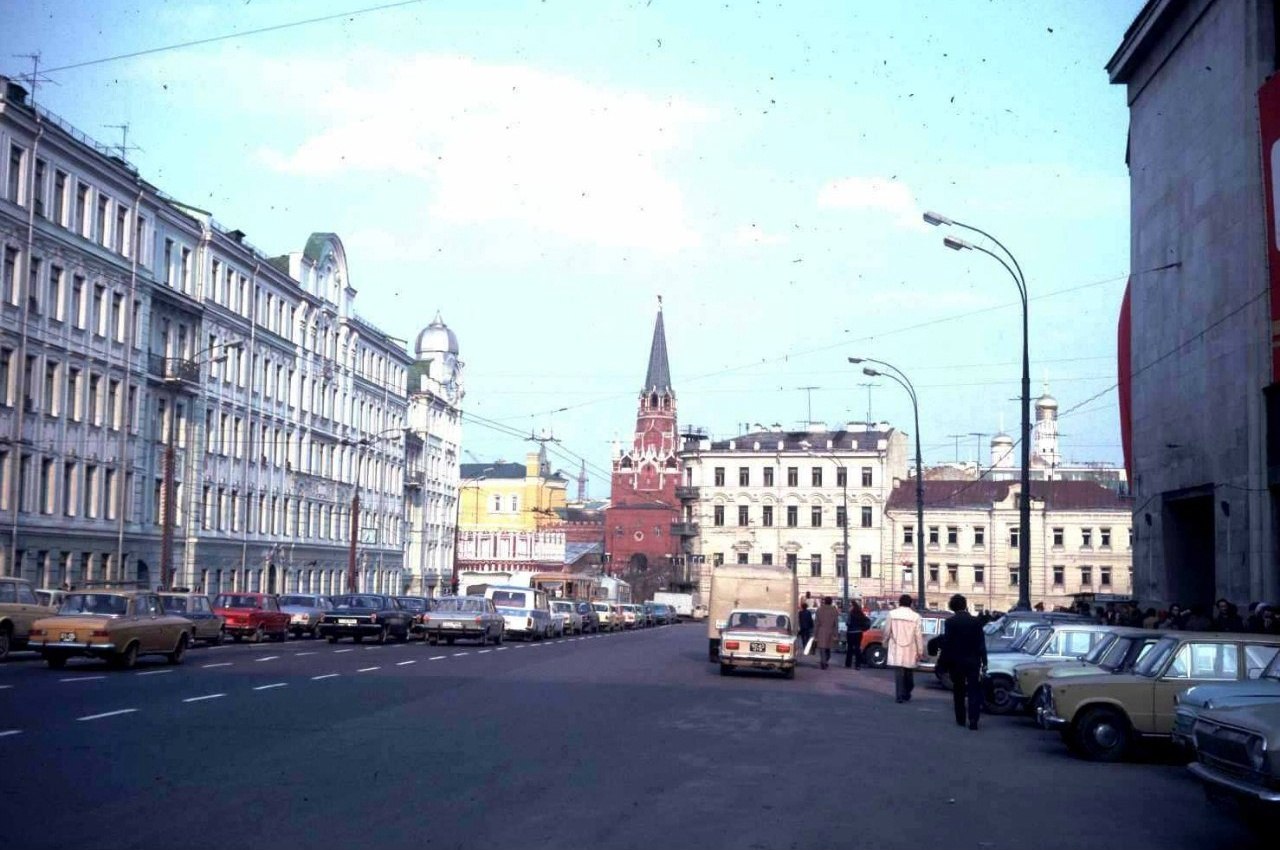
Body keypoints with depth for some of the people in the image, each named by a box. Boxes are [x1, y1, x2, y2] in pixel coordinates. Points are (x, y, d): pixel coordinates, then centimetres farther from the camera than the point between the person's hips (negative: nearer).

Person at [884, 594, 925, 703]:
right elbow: (918, 635, -6)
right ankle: (906, 695, 25)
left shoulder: (892, 614, -5)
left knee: (898, 673, -3)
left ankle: (900, 696, -12)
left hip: (896, 649, -1)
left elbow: (887, 632, -1)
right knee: (909, 674, 16)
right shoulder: (915, 616, -6)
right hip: (910, 651, 1)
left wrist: (885, 644, 16)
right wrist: (920, 651, 0)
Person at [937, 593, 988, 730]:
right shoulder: (975, 621, -2)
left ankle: (960, 719, 18)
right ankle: (973, 721, -12)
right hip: (973, 661, 1)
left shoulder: (950, 622, -9)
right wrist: (983, 662, 2)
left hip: (956, 662, -1)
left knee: (959, 692, 14)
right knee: (973, 692, 0)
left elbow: (946, 644, -9)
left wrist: (944, 664, -2)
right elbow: (981, 643, -1)